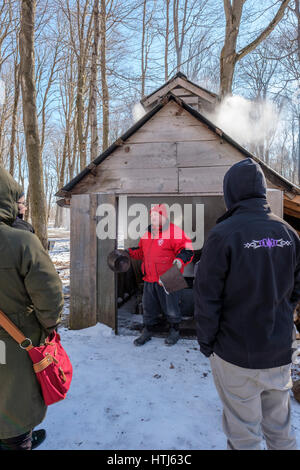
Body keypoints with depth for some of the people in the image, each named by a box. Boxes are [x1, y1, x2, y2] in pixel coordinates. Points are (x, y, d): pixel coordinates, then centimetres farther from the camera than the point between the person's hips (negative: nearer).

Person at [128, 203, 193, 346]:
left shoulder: (174, 231, -12)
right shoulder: (147, 233, 12)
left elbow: (187, 249, -17)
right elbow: (141, 252, 24)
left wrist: (180, 259, -35)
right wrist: (129, 252, 12)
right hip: (149, 280, 6)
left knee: (171, 308, 10)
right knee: (148, 307, 16)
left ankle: (174, 331, 34)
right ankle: (147, 331, 35)